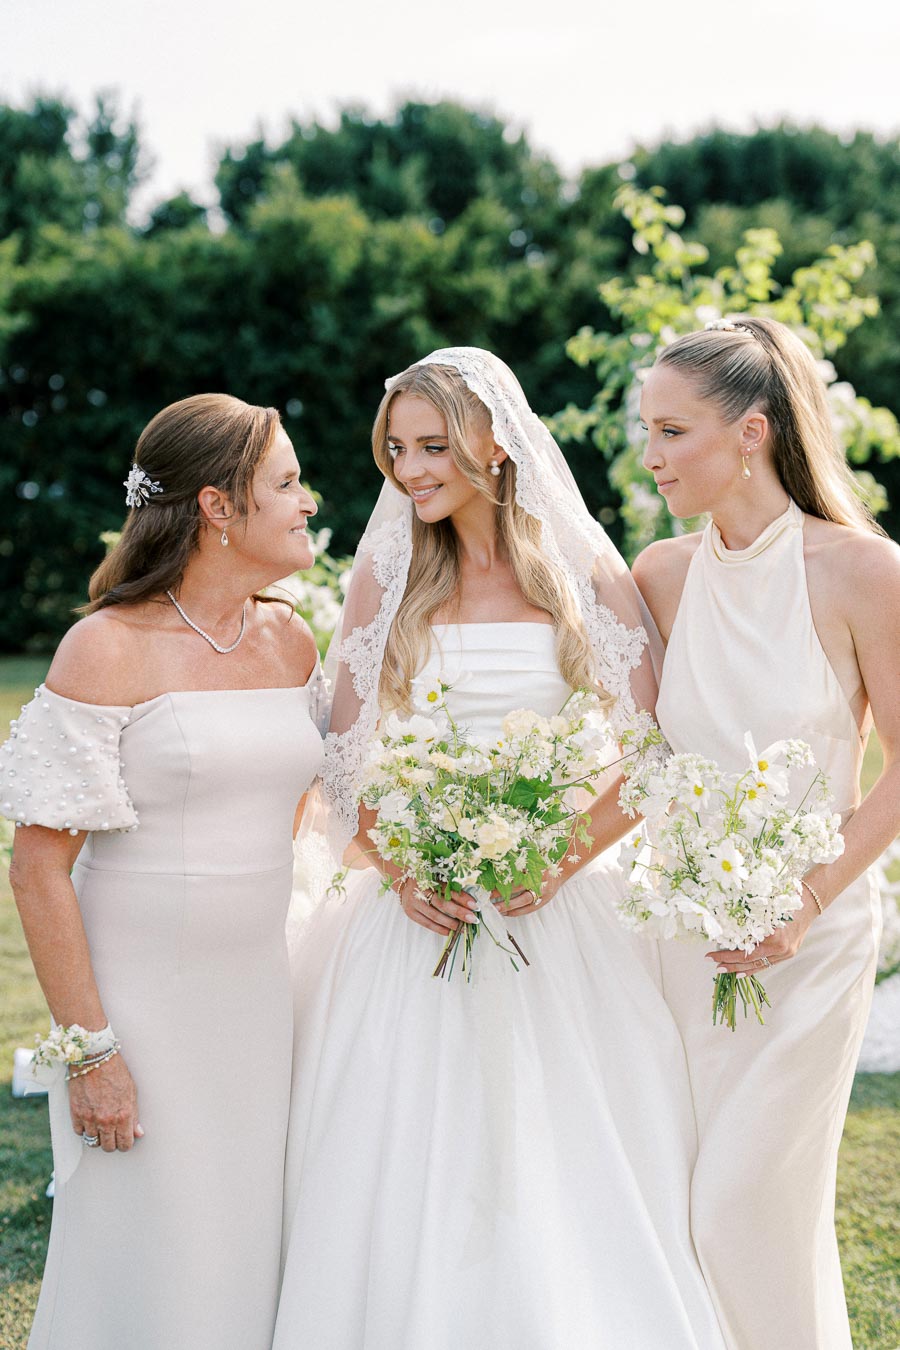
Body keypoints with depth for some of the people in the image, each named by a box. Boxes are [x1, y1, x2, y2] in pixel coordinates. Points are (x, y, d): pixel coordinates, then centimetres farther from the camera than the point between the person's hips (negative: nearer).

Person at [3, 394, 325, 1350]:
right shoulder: (108, 648, -12)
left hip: (260, 1004, 6)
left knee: (251, 1258, 13)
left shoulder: (290, 641, 6)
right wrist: (88, 1049, -16)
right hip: (140, 1009, -5)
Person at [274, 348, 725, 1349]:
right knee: (409, 1180, 3)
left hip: (560, 915, -1)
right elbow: (346, 759, 4)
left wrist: (557, 862, -13)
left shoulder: (588, 575, 1)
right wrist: (402, 870, -11)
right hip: (419, 911, 1)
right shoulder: (386, 578, 5)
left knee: (563, 1174, 3)